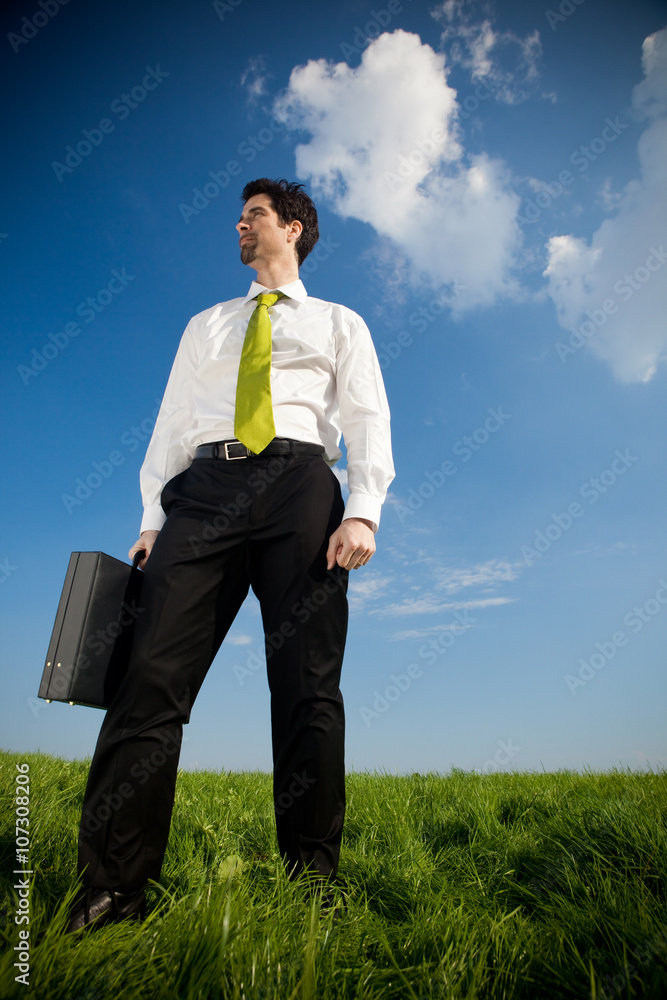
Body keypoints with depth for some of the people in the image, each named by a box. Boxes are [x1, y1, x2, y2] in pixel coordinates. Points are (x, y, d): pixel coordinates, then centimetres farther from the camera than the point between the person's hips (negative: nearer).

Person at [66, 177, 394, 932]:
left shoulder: (340, 324, 24)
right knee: (155, 672, -9)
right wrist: (153, 519, 6)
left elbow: (368, 423, 9)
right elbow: (172, 424, 20)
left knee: (308, 686, -8)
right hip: (205, 488, 3)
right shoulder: (205, 325, 31)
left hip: (300, 487, -2)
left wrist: (361, 512, -9)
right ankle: (111, 886, -1)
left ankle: (312, 881, 3)